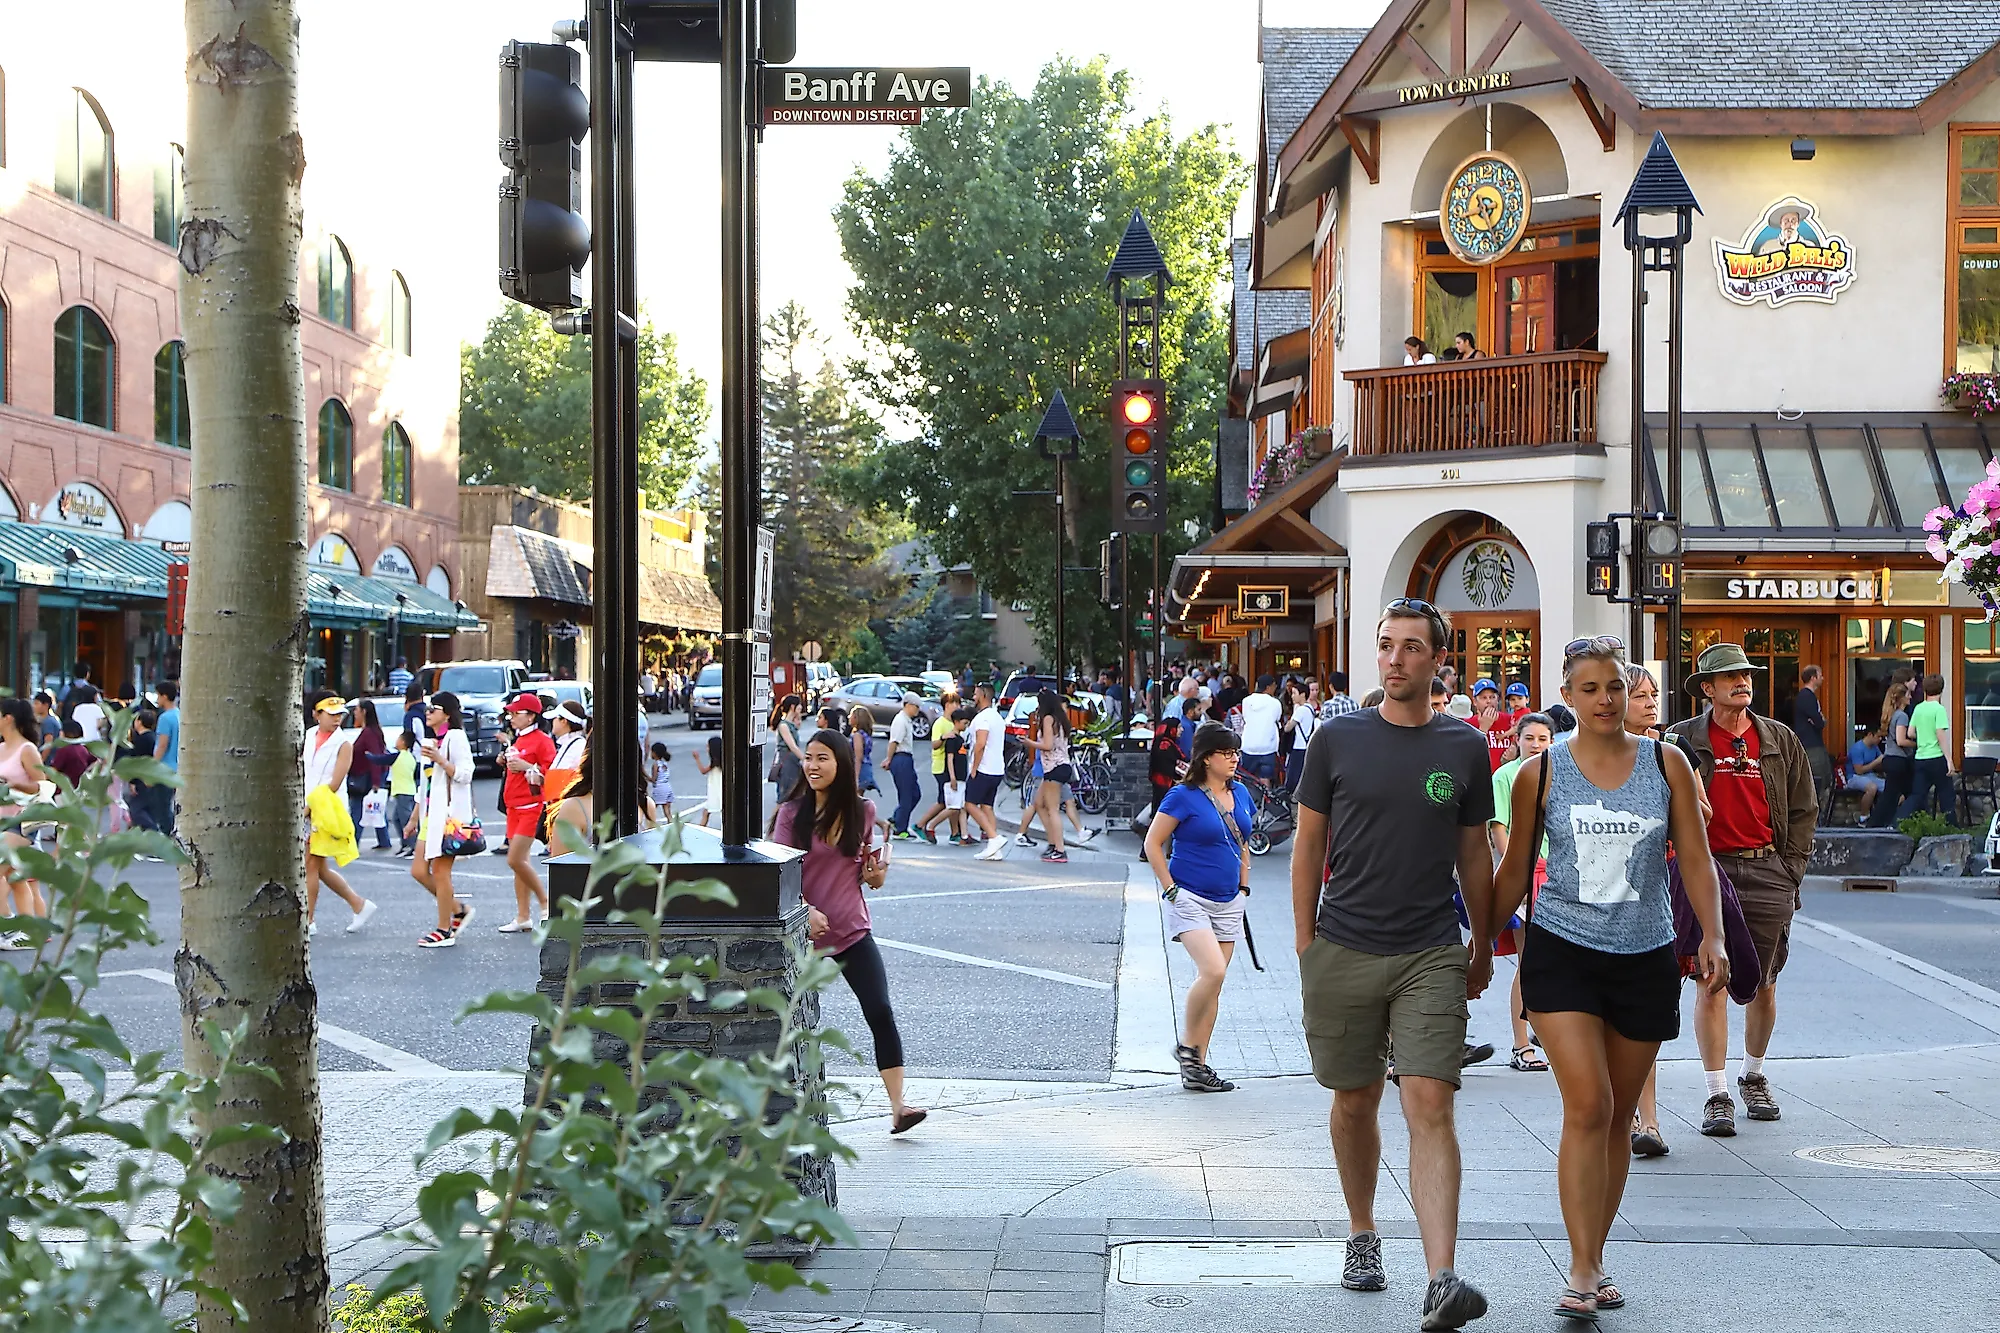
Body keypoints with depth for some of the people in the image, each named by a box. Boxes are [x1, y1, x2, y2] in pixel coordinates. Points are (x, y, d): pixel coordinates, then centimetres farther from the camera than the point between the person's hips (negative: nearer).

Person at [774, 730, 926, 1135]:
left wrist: (876, 873, -8)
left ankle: (898, 1107, -13)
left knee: (881, 1013, -11)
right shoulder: (792, 813, -5)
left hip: (854, 933, 1)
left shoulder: (863, 811, 3)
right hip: (807, 932, -1)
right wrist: (804, 911, -24)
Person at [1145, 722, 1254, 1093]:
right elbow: (1153, 844, -7)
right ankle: (1187, 1046, 0)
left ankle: (1197, 1067, 14)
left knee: (1212, 982, 7)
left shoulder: (1240, 794, 8)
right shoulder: (1184, 796, -11)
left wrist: (1243, 887, 16)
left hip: (1227, 902, 6)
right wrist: (1170, 889, -10)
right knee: (1213, 970, -21)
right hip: (1189, 898, -6)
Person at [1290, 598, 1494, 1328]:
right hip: (1344, 952, 1)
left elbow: (1473, 855, 13)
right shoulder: (1337, 739, 2)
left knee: (1430, 1108, -11)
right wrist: (1305, 942, 5)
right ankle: (1362, 1235, 33)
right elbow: (1309, 844, 7)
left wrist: (1483, 947, 16)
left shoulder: (1464, 748, 4)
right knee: (1354, 1103, 12)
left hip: (1431, 957, -1)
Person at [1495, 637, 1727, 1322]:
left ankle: (1594, 1261, 23)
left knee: (1617, 1117, 9)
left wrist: (1713, 937, -8)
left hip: (1645, 957, 2)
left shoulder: (1666, 764, 4)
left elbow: (1696, 859, 4)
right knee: (1587, 1105, -15)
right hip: (1563, 951, -2)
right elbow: (1515, 871, 9)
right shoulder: (1541, 773, 1)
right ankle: (1583, 1273, -12)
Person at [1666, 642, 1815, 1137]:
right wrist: (1686, 868, -4)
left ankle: (1754, 1077, 30)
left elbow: (1803, 811, 13)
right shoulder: (1682, 740, 1)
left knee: (1763, 985, 9)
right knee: (1711, 982, -7)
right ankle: (1717, 1095, -3)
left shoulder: (1781, 740, 10)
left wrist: (1790, 870, 5)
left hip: (1768, 870, 3)